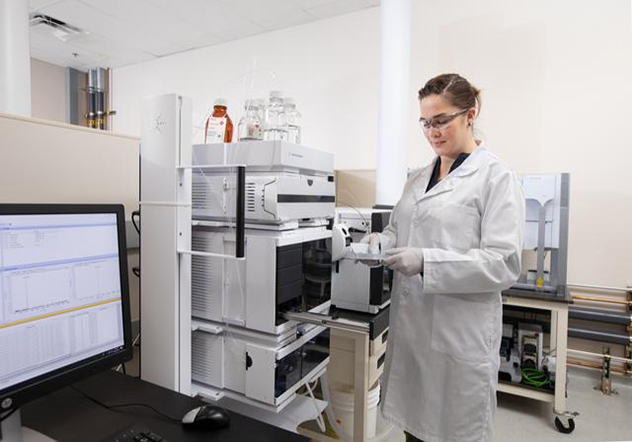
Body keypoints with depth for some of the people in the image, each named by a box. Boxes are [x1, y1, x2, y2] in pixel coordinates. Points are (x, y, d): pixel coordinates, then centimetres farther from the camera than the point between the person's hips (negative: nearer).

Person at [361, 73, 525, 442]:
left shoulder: (497, 178, -8)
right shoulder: (419, 178, 11)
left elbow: (504, 263, -15)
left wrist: (427, 262, -25)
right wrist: (382, 242, -4)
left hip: (461, 335, -5)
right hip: (410, 326, 6)